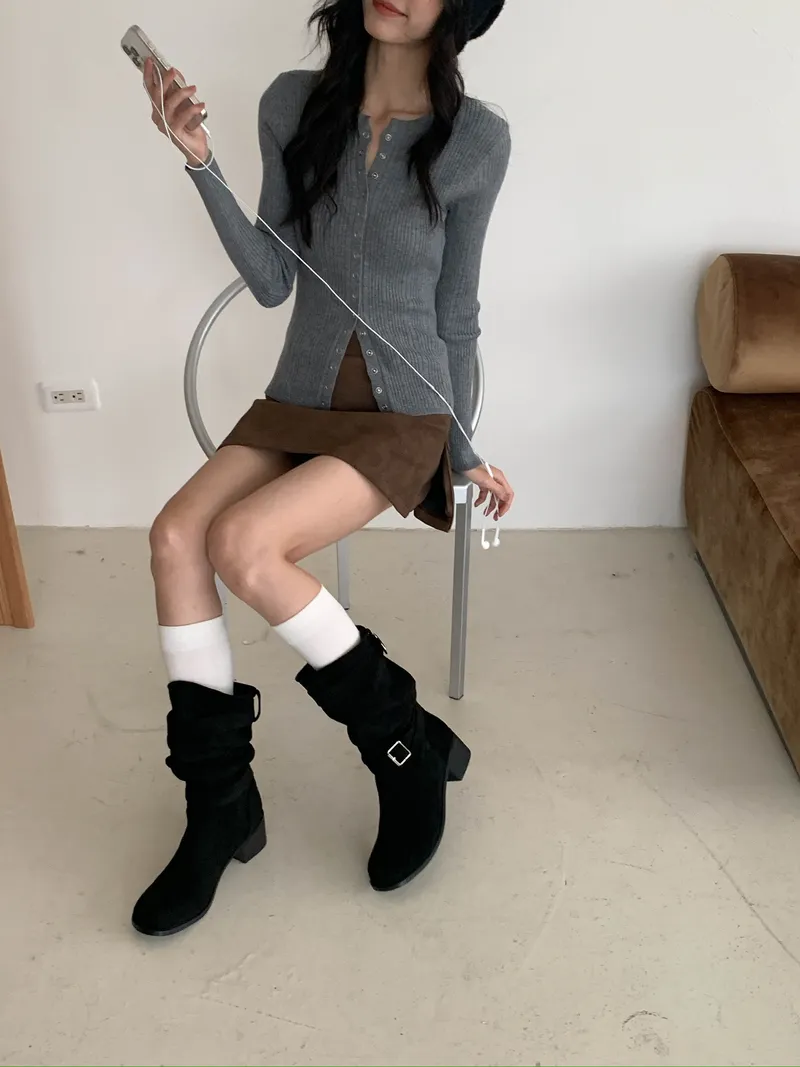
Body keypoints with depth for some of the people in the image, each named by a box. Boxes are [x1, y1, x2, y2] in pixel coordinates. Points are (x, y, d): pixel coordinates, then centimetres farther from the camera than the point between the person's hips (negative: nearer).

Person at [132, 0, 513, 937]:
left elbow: (456, 312, 1)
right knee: (175, 535, -21)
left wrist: (466, 452, 7)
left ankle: (409, 745, -7)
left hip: (405, 414, -4)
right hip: (300, 400, 4)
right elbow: (272, 284, 0)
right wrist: (200, 164, -10)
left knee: (241, 542, -27)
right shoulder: (293, 106, 1)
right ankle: (220, 805, -6)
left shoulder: (475, 139, -7)